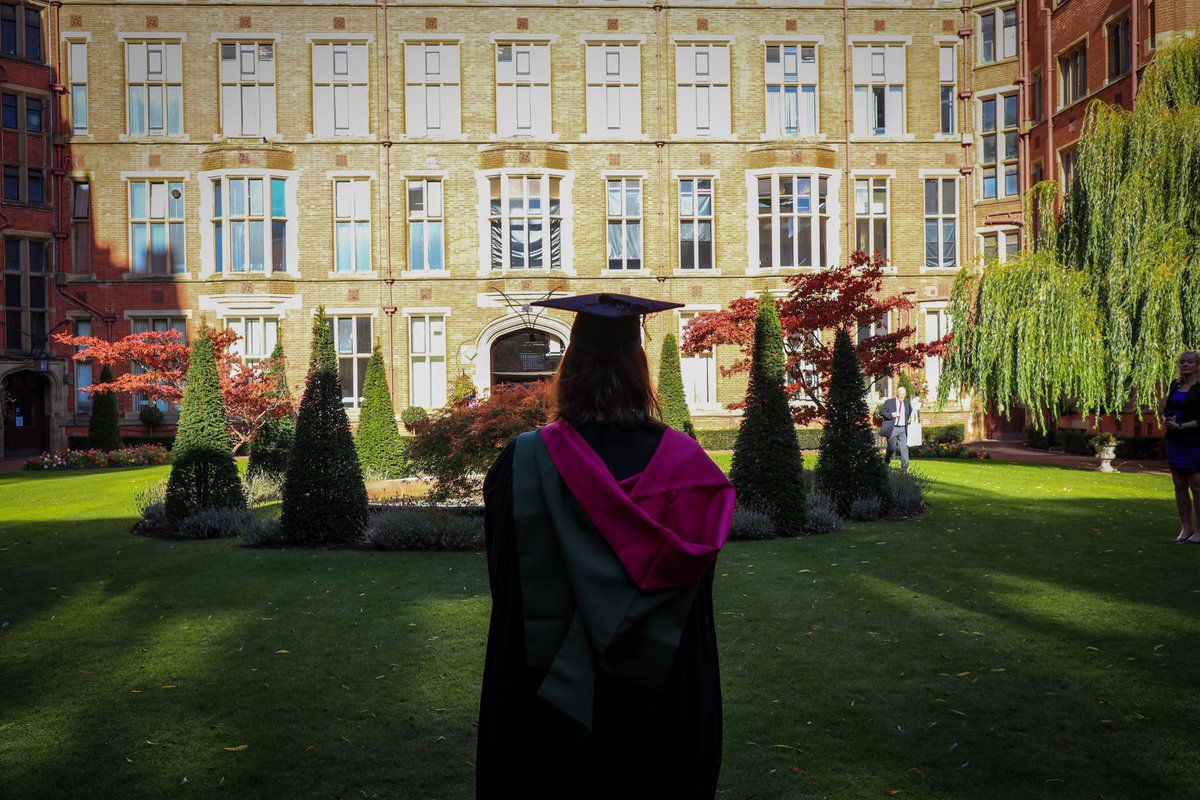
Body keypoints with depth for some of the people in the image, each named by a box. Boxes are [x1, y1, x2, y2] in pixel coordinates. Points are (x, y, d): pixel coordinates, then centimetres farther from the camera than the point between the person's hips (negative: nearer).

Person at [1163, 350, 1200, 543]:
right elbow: (1166, 408, 20)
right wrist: (1165, 419, -1)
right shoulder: (1175, 385, 12)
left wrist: (1180, 426, -18)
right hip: (1174, 441, 7)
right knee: (1179, 485, 8)